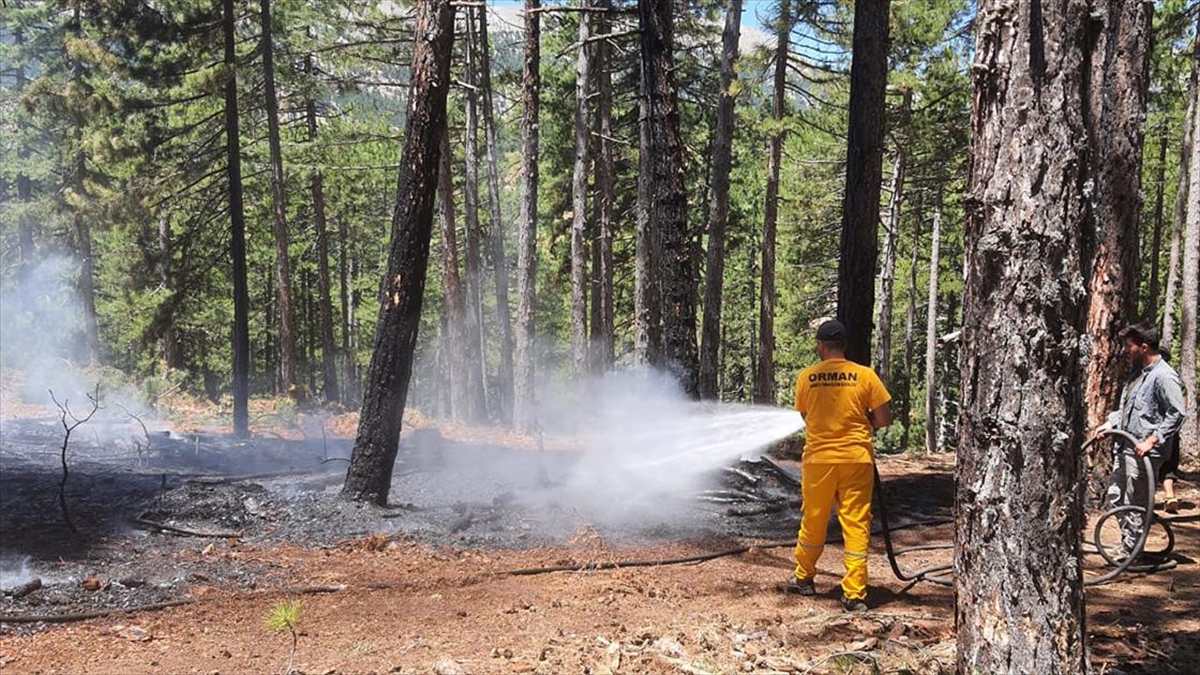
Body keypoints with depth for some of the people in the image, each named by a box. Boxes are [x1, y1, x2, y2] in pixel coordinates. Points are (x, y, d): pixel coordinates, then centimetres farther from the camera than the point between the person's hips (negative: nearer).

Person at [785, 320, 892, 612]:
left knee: (813, 522, 16)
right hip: (856, 459, -1)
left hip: (819, 458, 1)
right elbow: (884, 419, -4)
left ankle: (804, 578, 33)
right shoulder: (865, 375, -6)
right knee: (856, 525, 4)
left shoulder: (806, 377, -3)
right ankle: (854, 594, 3)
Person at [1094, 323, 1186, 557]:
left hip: (1144, 453, -10)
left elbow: (1176, 414, -20)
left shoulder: (1164, 376, -15)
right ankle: (1129, 544, 29)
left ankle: (1128, 553, 8)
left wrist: (1152, 441, -23)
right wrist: (1111, 422, 12)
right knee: (1114, 498, 16)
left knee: (1134, 505, -2)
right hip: (1125, 449, 10)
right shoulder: (1138, 372, 15)